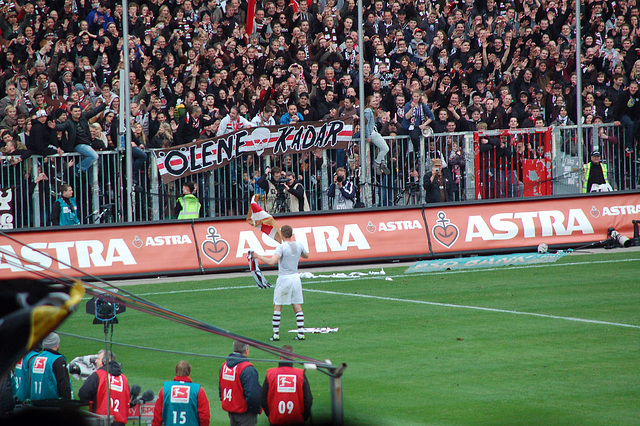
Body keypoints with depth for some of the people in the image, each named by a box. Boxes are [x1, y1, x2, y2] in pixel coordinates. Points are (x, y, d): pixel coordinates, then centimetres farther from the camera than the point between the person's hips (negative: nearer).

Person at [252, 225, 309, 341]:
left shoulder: (281, 247, -15)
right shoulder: (299, 245, 2)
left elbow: (272, 262, -25)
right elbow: (306, 256, 22)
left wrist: (258, 256, -16)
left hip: (284, 279, -5)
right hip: (295, 277, 5)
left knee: (277, 307, 4)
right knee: (297, 307, 8)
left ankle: (276, 334, 3)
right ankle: (301, 333, 4)